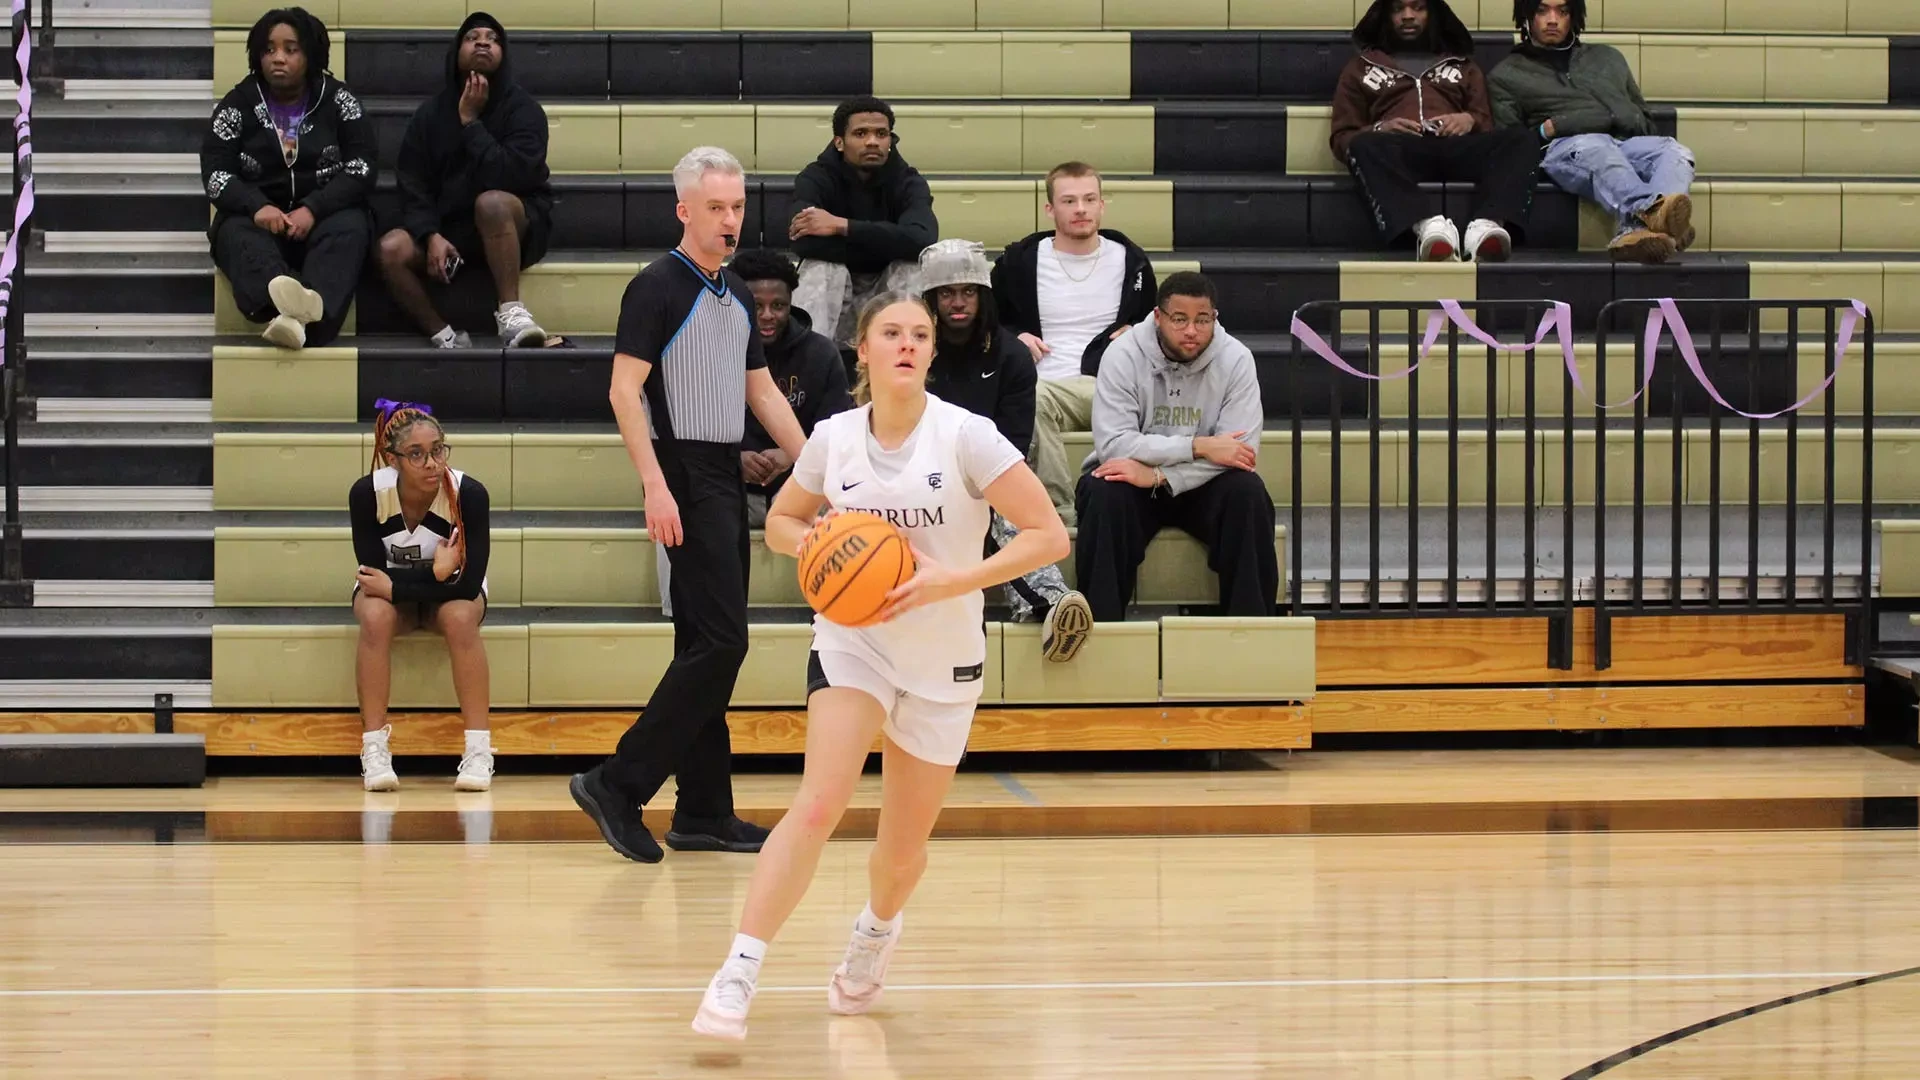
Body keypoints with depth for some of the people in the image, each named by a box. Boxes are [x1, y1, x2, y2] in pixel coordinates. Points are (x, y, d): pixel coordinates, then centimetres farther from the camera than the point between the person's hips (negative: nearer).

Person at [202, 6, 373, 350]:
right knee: (240, 237, -34)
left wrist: (312, 210, -22)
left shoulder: (338, 101, 4)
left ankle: (300, 317, -64)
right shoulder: (238, 103, 6)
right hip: (257, 218, 0)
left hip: (324, 217, 0)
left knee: (348, 229, -34)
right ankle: (301, 307, -71)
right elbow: (215, 173, -2)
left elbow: (360, 172, -4)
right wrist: (257, 207, -23)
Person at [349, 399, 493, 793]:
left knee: (460, 618, -34)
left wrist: (395, 585, -29)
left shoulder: (468, 493, -29)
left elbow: (468, 583, -28)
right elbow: (373, 573, -22)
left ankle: (479, 750, -28)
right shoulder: (367, 494, -26)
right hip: (389, 588, 0)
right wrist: (434, 572, -32)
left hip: (450, 589, 0)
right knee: (375, 617, -33)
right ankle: (374, 750, -28)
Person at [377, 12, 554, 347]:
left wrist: (471, 121, -16)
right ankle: (445, 337, -23)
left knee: (490, 202, -38)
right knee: (391, 249, -25)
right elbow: (413, 188, 0)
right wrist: (431, 236, -19)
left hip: (516, 229, -4)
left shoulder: (522, 108, -6)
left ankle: (512, 314, -36)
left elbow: (511, 178, -21)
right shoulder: (431, 112, 5)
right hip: (448, 229, 4)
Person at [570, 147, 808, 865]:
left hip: (727, 479, 8)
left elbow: (761, 390, 23)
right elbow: (624, 389, -15)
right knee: (720, 640, -15)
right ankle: (619, 783, -13)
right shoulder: (658, 287, -9)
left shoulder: (738, 296, 15)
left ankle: (704, 813, 10)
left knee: (707, 644, 8)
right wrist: (655, 485, -23)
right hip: (686, 475, -8)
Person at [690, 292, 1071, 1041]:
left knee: (903, 846, 10)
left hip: (942, 662, 0)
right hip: (851, 641, 0)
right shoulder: (834, 438, -4)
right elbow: (781, 521, 13)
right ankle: (737, 977, -24)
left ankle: (876, 930, 46)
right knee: (819, 804, -22)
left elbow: (1048, 536, -15)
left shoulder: (966, 436, -13)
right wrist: (817, 547, -11)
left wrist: (953, 580, -25)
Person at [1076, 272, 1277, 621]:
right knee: (1103, 494, -33)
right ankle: (1100, 625, -26)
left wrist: (1158, 475, -31)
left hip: (1202, 484, 1)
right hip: (1135, 478, -1)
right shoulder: (1123, 356, -14)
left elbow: (1241, 451, -21)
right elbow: (1113, 444, -24)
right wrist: (1199, 446, -31)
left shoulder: (1236, 360, -11)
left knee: (1247, 492, -28)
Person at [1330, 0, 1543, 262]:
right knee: (1364, 146, -39)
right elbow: (1343, 137, 19)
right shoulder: (1361, 67, 29)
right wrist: (1379, 130, -4)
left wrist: (1471, 120, -2)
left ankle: (1487, 224, -57)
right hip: (1399, 150, -2)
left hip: (1455, 147, 2)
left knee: (1522, 142, -30)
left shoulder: (1461, 65, 33)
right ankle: (1429, 225, -62)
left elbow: (1487, 124, 23)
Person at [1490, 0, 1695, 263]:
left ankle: (1634, 230, -65)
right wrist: (1544, 131, -4)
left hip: (1630, 141, 3)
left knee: (1677, 152, -33)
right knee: (1597, 151, -42)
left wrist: (1632, 123, 9)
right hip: (1566, 146, -3)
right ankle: (1650, 211, -73)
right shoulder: (1507, 75, 26)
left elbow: (1646, 120, 33)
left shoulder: (1608, 57, 36)